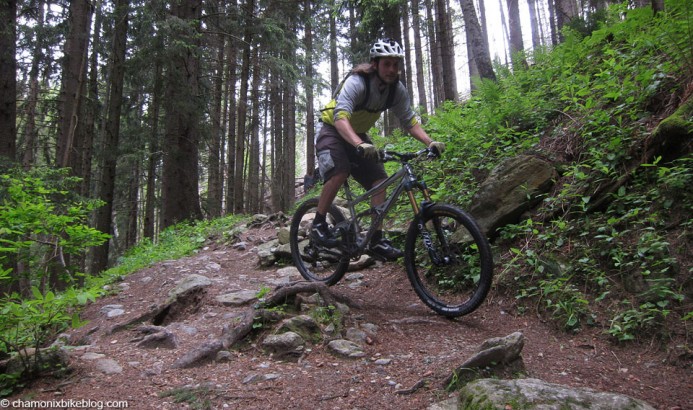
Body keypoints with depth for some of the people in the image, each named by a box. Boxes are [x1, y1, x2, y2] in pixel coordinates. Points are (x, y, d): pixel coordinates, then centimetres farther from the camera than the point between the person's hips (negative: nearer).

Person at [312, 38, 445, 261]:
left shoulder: (397, 90, -10)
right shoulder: (356, 82, -29)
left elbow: (409, 120, -6)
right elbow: (340, 117, -42)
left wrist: (430, 142, -24)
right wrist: (360, 145, -60)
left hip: (359, 135, 6)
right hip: (334, 131, -5)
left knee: (379, 179, -10)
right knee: (339, 173, -32)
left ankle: (377, 240, -5)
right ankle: (318, 224, -13)